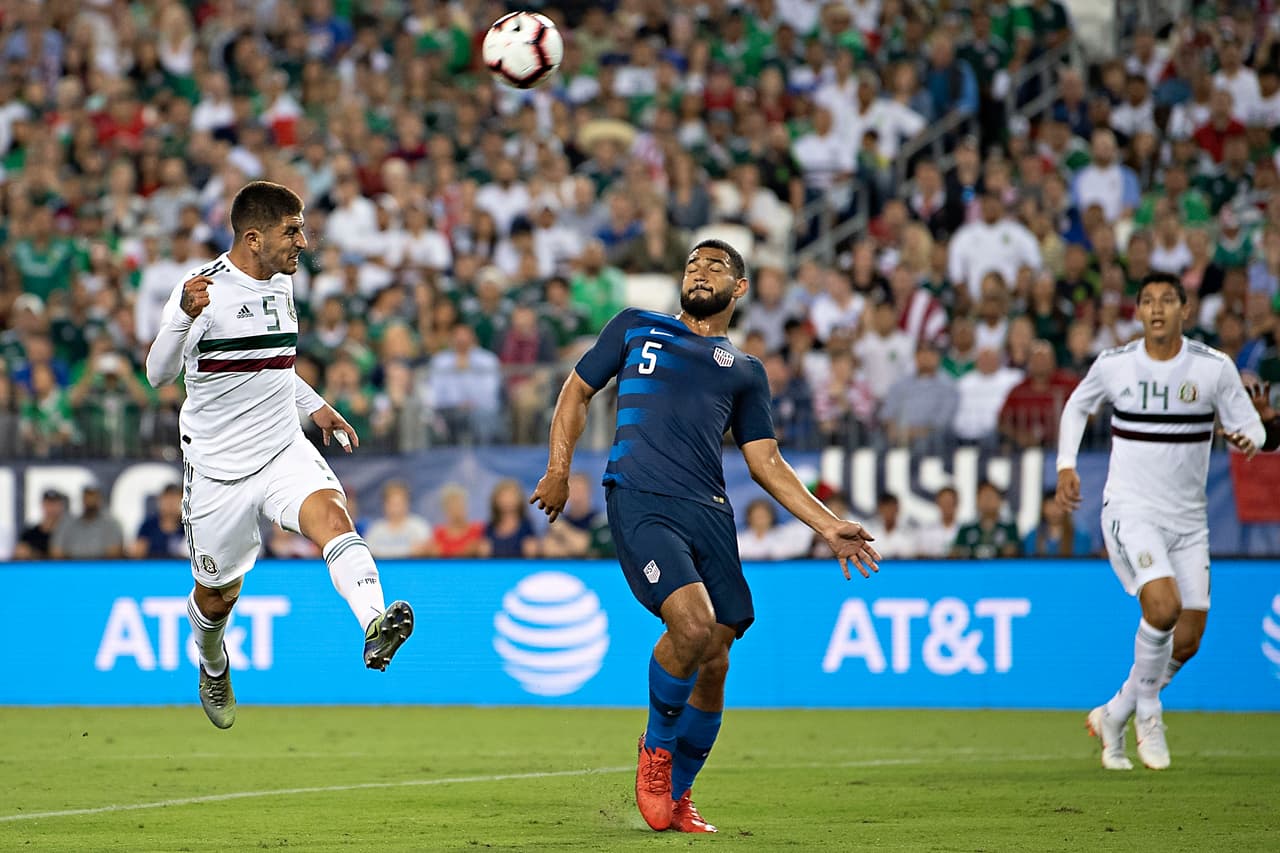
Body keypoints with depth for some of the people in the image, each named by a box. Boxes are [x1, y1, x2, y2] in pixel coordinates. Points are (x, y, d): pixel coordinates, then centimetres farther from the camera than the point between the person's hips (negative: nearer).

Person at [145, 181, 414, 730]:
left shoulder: (281, 283, 8)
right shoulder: (205, 290, -15)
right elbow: (159, 374, -27)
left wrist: (315, 405, 22)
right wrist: (184, 315, -44)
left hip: (284, 452, 4)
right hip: (217, 468, -4)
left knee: (330, 513, -28)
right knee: (217, 593, 11)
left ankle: (375, 628, -48)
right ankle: (212, 664, 45)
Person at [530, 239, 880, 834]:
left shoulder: (746, 372, 23)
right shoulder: (636, 328, 19)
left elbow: (766, 463, 20)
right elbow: (578, 390, 23)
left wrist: (830, 527, 10)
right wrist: (558, 469, 10)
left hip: (710, 514, 3)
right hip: (639, 501, -3)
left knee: (713, 663, -1)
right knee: (693, 624, -25)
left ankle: (677, 798, 18)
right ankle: (655, 746, 2)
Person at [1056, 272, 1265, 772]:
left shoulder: (1214, 368, -4)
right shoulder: (1114, 364, -3)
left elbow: (1250, 425, 2)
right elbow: (1077, 406, 16)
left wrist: (1247, 438, -22)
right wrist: (1066, 464, 4)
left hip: (1187, 519, 3)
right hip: (1130, 510, -3)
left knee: (1186, 641, 2)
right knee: (1162, 605, -26)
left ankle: (1113, 716, 23)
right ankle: (1147, 712, -4)